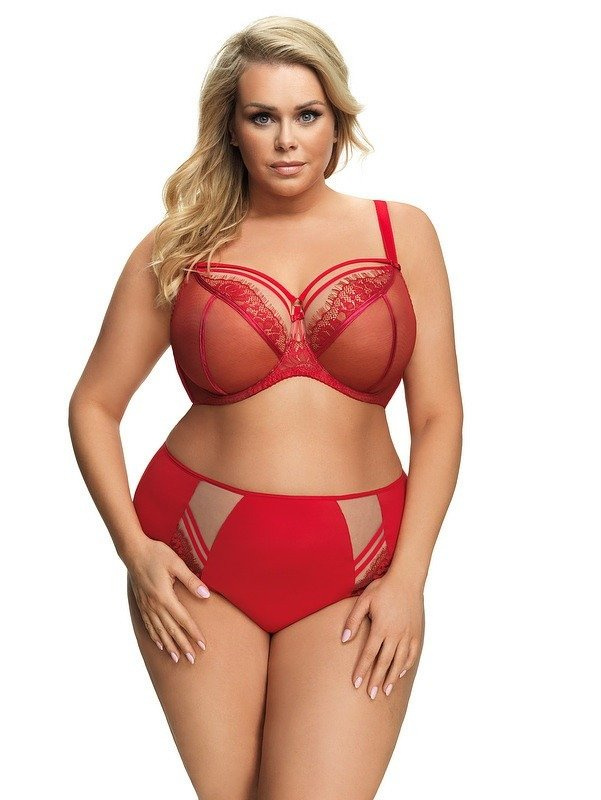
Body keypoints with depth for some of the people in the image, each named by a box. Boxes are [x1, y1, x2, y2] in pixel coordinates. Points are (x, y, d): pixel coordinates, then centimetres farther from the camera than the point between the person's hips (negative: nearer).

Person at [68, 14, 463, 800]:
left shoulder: (402, 233, 4)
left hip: (354, 571, 0)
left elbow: (438, 416, 2)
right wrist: (133, 545, -5)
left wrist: (408, 575, -5)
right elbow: (94, 404, 7)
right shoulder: (178, 248, 4)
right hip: (198, 557, 1)